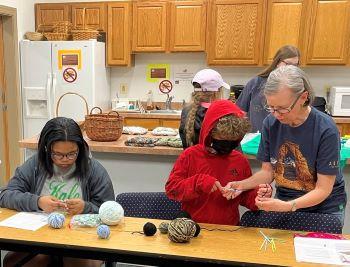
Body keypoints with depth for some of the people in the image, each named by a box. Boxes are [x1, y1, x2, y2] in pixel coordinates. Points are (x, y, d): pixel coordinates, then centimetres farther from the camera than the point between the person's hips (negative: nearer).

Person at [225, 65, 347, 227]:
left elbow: (323, 190, -16)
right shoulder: (270, 123, -9)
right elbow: (268, 171, 0)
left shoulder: (326, 130, -20)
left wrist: (288, 206, -31)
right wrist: (242, 185, -18)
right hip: (283, 202, 3)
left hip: (324, 207, -2)